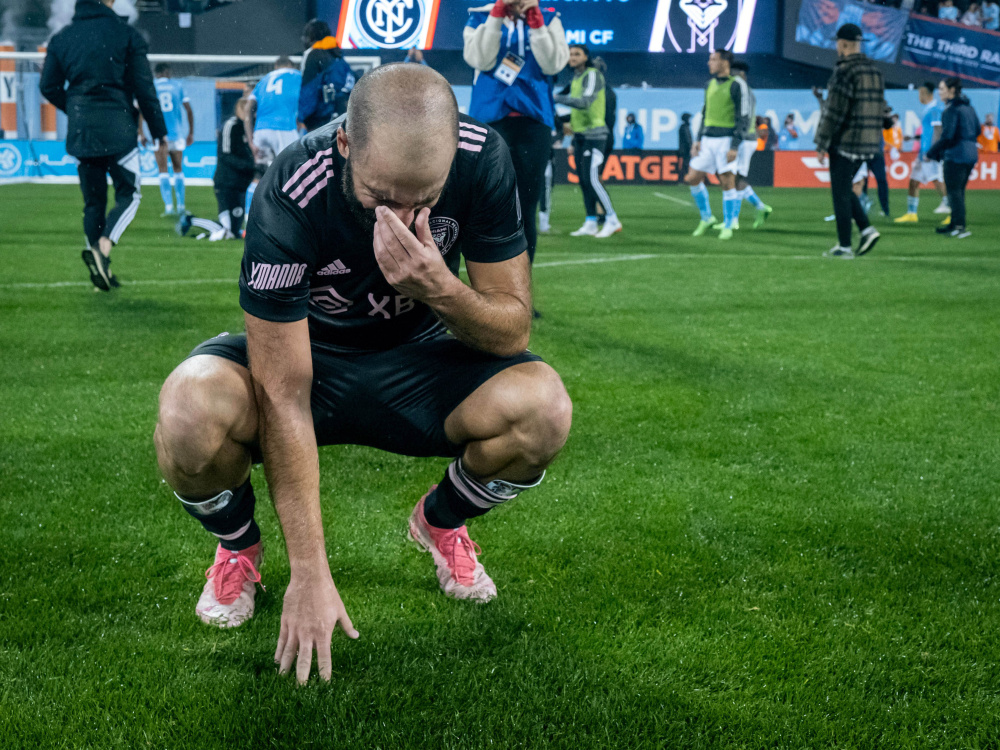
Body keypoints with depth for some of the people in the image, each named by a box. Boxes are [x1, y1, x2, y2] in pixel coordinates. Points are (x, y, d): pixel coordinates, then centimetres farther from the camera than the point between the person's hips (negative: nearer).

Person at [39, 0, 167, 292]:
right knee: (129, 194, 6)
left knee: (93, 202, 12)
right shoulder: (126, 34, -3)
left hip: (80, 133, 4)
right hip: (118, 131, -4)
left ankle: (100, 268, 8)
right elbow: (144, 88, -3)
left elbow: (49, 87, 9)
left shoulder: (62, 38, 8)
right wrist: (159, 131, 3)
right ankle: (103, 248, -18)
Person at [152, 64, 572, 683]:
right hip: (302, 355, -2)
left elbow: (514, 330, -17)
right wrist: (310, 574, -30)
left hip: (415, 358, 2)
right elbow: (284, 397, -29)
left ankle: (441, 521, 7)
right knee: (191, 416, -36)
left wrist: (441, 290, -40)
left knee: (544, 410, -28)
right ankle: (239, 545, 2)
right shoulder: (290, 197, -31)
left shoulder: (482, 159, -23)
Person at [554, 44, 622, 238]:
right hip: (580, 135, 9)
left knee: (591, 180, -14)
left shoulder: (592, 75, -10)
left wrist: (557, 98, -22)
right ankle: (590, 224, 8)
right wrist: (574, 142, 21)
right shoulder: (576, 79, 16)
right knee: (583, 181, 5)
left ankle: (612, 220, -6)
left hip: (594, 135, -8)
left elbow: (585, 102, -24)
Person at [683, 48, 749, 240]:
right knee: (692, 179, 2)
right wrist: (698, 140, 14)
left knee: (727, 182, -5)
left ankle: (728, 226, 5)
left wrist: (734, 146, -16)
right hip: (707, 140, 7)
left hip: (726, 140, -7)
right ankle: (706, 218, 18)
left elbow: (744, 118, -10)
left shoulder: (737, 85, -8)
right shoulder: (710, 84, 14)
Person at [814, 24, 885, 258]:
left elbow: (834, 112, -15)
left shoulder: (844, 70, -13)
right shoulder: (875, 71, 12)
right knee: (844, 190, 20)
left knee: (840, 193, 0)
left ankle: (844, 246, 2)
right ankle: (867, 230, 8)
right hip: (869, 144, 8)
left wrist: (822, 144, -10)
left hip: (845, 142, -8)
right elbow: (880, 109, 16)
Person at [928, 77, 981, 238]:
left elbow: (947, 136, -19)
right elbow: (977, 130, 19)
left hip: (955, 155, -9)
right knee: (959, 190, 16)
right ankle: (955, 224, 23)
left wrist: (930, 153, -11)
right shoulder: (968, 107, 12)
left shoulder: (951, 109, -14)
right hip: (971, 154, 9)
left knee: (954, 191, -5)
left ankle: (960, 226, -9)